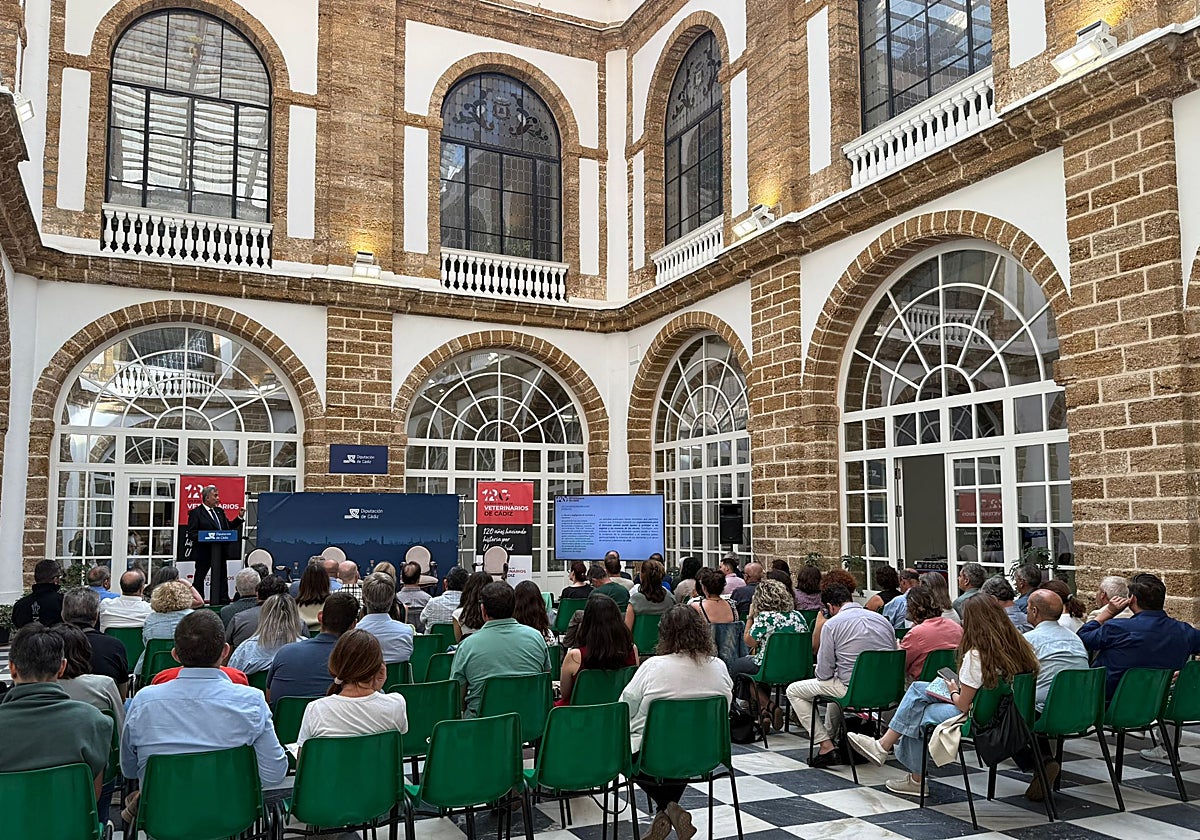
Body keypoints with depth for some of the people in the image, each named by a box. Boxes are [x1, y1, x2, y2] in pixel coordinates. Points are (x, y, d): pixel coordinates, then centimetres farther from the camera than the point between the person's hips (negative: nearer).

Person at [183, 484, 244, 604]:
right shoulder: (196, 512, -6)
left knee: (221, 577, 7)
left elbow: (228, 526, 16)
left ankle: (224, 601, 10)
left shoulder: (220, 511, 14)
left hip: (220, 551, 6)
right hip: (204, 552, -6)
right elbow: (191, 533, -10)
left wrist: (239, 517, 4)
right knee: (199, 577, 6)